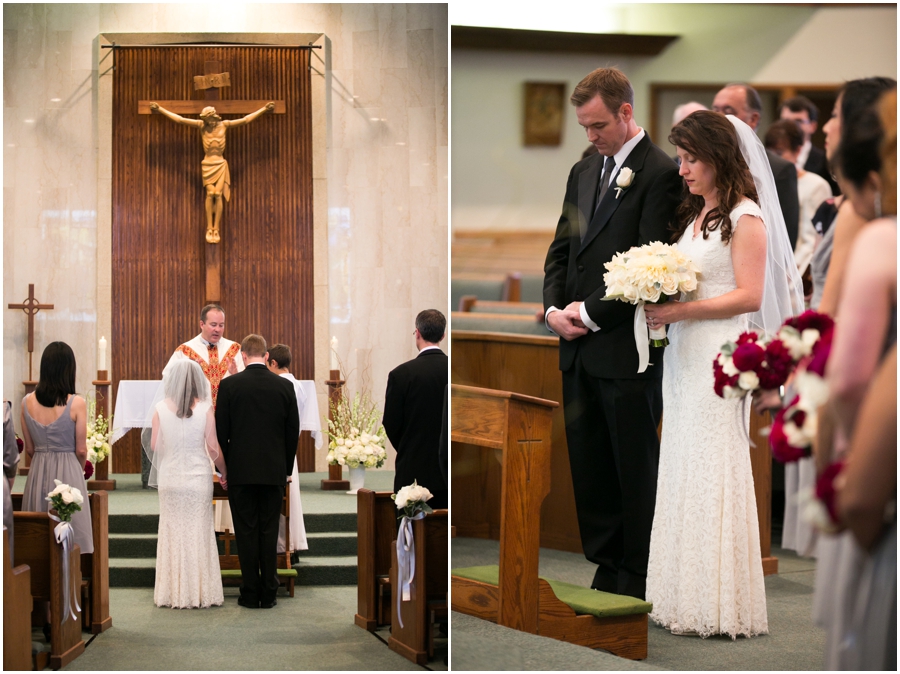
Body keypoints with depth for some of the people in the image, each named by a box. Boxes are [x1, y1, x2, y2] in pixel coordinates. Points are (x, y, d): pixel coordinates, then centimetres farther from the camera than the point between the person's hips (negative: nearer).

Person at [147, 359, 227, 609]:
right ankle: (200, 592, 9)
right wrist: (225, 473, 10)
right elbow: (213, 448, -5)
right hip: (199, 479, -1)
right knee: (199, 533, 7)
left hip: (170, 478, 1)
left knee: (172, 532, 9)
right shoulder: (205, 410, -8)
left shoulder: (161, 409, -6)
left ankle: (172, 592, 12)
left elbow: (154, 446, -1)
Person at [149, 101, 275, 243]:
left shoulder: (224, 124, 1)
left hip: (220, 165, 1)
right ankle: (209, 228, -10)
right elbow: (180, 119, -2)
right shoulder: (201, 125, -2)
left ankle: (216, 229, -9)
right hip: (207, 164, -1)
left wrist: (264, 109, 6)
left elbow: (246, 119, 6)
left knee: (218, 194, -10)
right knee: (210, 193, -13)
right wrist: (160, 109, -5)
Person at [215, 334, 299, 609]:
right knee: (269, 532, 7)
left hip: (240, 472, -2)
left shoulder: (229, 385, -6)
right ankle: (268, 594, 8)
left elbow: (220, 431, -2)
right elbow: (293, 431, 4)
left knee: (246, 532, 3)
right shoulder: (284, 386, 0)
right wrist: (286, 468, 15)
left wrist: (224, 467, 11)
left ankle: (251, 594, 4)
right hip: (274, 472, 2)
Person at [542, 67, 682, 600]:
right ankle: (605, 568, 18)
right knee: (589, 469, 9)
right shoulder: (584, 172, 16)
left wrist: (591, 312, -12)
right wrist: (554, 308, 1)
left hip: (627, 350, -7)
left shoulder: (660, 173, -9)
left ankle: (637, 577, 12)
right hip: (579, 350, 7)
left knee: (635, 468, 2)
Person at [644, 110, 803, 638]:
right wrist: (658, 303, 1)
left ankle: (720, 604, 1)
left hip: (721, 352, -8)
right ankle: (686, 595, 10)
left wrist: (681, 311, -17)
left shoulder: (745, 217, -7)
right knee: (683, 468, 6)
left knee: (712, 470, -6)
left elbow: (749, 296, -15)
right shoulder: (693, 214, 17)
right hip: (684, 355, 8)